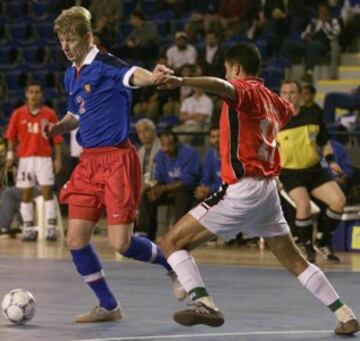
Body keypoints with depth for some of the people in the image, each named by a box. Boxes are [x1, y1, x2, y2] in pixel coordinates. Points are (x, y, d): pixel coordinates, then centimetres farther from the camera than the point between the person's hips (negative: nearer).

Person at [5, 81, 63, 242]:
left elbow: (56, 139, 2)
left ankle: (51, 228, -7)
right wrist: (10, 155, -2)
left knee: (47, 192, -7)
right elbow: (11, 137, 7)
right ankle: (28, 229, 8)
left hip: (44, 158, -2)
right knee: (26, 194, 3)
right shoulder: (18, 114, 4)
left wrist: (58, 159, -3)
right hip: (25, 158, 2)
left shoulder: (49, 114, 1)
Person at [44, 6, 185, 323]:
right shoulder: (71, 75, 13)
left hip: (116, 160, -8)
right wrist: (58, 127, 6)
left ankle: (173, 265, 19)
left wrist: (153, 76, -58)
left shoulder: (105, 64, -12)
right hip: (89, 162, 8)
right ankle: (108, 306, 17)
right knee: (76, 240, 2)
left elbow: (133, 75, -35)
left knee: (121, 243, -10)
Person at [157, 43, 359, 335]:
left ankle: (206, 305, -23)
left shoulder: (246, 90, -8)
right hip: (268, 189, 8)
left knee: (173, 242, -5)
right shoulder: (271, 98, 14)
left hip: (243, 188, -8)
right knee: (294, 260, 20)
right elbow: (289, 110, 40)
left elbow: (221, 86, -33)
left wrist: (182, 81, -49)